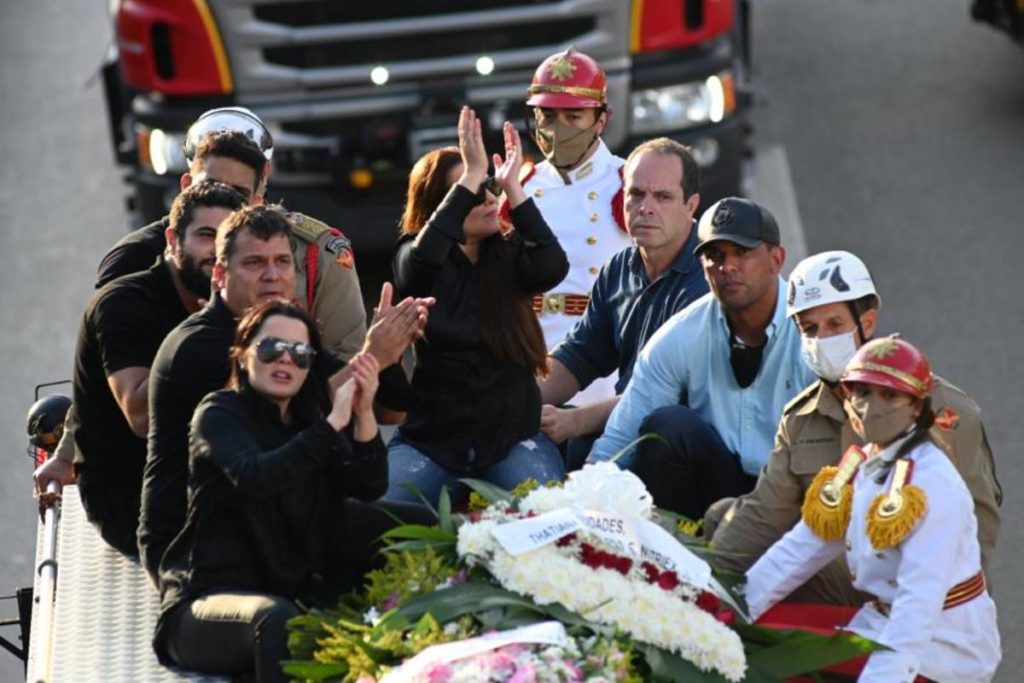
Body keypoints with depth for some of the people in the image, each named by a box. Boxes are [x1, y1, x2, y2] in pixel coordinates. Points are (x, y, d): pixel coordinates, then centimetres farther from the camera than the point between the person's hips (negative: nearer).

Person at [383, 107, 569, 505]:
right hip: (432, 437, 0)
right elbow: (423, 258, -26)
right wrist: (473, 175, -28)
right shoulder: (416, 257, 0)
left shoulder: (511, 256, 3)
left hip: (511, 434, 0)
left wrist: (513, 187, -18)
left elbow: (552, 268, -19)